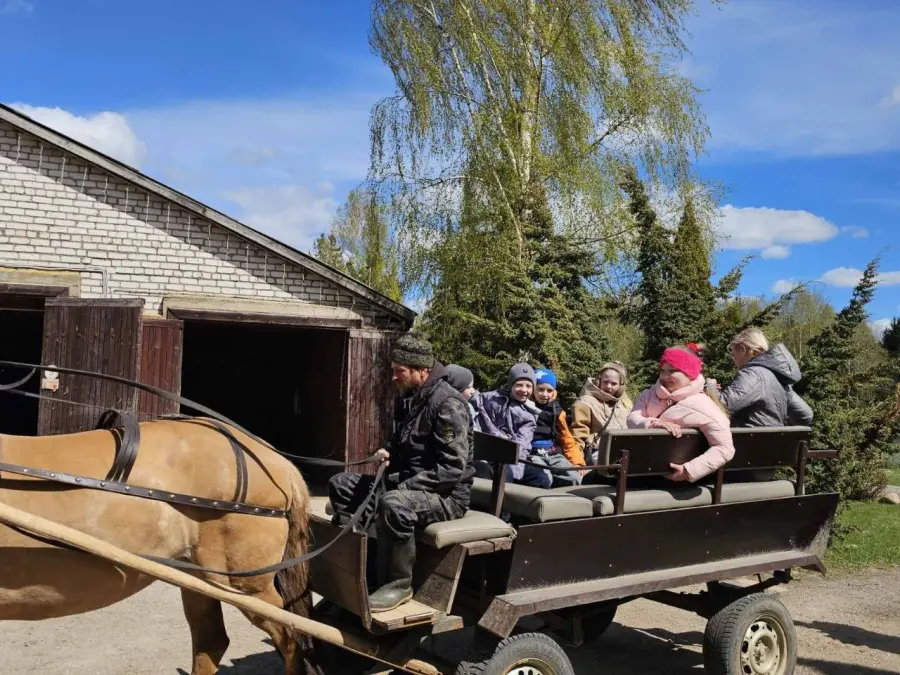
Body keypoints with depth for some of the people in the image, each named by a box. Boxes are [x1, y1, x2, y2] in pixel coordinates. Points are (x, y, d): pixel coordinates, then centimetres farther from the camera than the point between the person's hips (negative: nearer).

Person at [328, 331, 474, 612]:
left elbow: (452, 469, -25)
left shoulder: (448, 404, -20)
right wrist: (389, 451, 1)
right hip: (407, 483, 9)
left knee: (394, 504, -39)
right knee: (340, 485, 5)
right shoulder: (408, 399, 7)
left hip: (447, 494, -9)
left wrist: (402, 486, -26)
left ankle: (400, 583, -19)